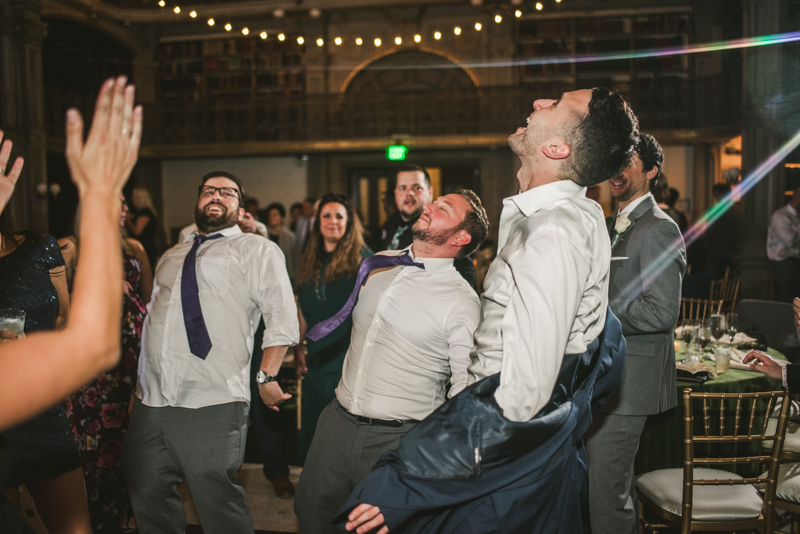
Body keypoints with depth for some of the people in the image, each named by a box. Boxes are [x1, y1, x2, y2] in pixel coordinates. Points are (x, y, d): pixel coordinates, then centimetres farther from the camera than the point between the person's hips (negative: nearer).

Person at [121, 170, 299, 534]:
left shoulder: (256, 250, 2)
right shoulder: (172, 256, 23)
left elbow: (282, 318, -6)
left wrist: (267, 377, -10)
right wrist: (139, 386, 21)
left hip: (212, 407, -6)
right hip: (150, 402, 7)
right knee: (148, 499, 15)